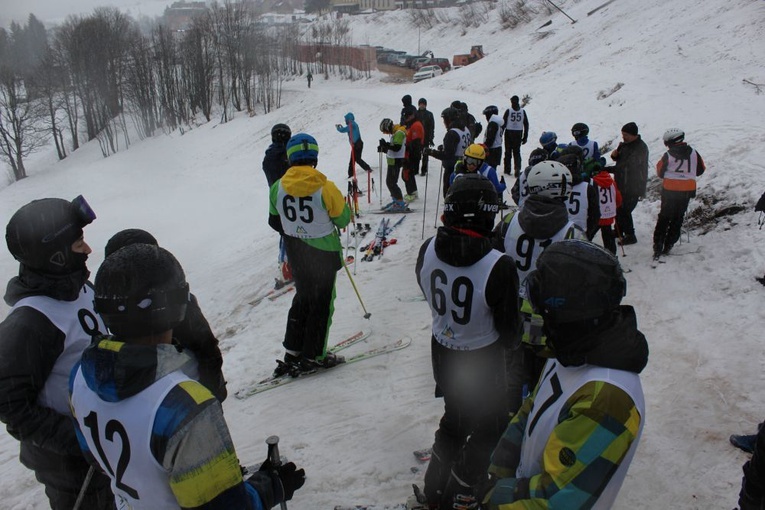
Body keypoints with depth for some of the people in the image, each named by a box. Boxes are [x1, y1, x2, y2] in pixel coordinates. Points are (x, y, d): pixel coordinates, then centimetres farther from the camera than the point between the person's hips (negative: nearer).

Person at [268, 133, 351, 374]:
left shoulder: (278, 188, -9)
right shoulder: (325, 188, -22)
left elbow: (274, 221, 3)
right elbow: (343, 219, -11)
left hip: (295, 254, 5)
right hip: (323, 254, -5)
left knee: (302, 298, 22)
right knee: (321, 303, 11)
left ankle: (293, 352, 28)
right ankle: (312, 357, 19)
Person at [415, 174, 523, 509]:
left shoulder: (427, 250, -16)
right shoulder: (499, 267, -30)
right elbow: (509, 331, -18)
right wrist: (516, 382, -3)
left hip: (441, 352, 5)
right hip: (482, 361, -5)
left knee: (454, 418, 29)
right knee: (490, 429, 21)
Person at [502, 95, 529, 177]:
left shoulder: (508, 111, -9)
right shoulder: (523, 111, 1)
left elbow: (503, 123, -8)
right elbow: (526, 125, 4)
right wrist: (525, 137, 10)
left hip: (509, 133, -2)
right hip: (519, 134, 2)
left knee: (508, 152, 10)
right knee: (517, 152, 9)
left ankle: (507, 169, 15)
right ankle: (517, 169, -5)